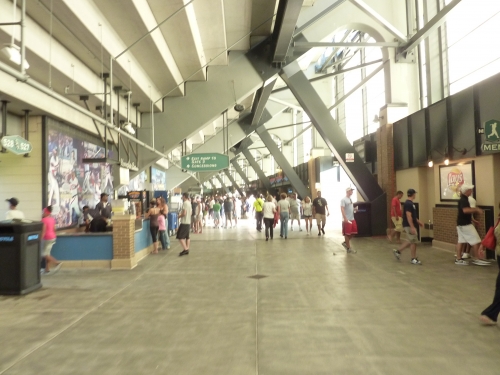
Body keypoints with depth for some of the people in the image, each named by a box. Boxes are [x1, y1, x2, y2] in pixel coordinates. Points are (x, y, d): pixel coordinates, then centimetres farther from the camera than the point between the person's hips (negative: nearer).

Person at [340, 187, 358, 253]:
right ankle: (348, 248, 6)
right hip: (347, 219, -9)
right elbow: (342, 209, -18)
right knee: (347, 234, -1)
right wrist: (345, 218, -25)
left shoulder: (350, 199, 15)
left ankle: (345, 242, 27)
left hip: (352, 219, 9)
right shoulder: (343, 199, -11)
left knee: (353, 232, 10)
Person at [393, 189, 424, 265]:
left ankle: (398, 251, 22)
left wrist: (419, 222, 23)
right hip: (409, 226, -10)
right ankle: (414, 259, 6)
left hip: (410, 225, 10)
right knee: (413, 242, -3)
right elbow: (408, 216, -23)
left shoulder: (410, 203, 13)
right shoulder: (408, 204, -19)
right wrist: (412, 227, -25)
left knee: (410, 241, 16)